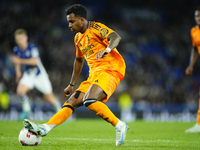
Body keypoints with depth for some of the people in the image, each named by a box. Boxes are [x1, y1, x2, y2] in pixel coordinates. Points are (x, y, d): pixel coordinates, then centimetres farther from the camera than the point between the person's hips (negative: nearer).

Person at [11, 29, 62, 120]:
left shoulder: (32, 48, -23)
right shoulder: (16, 50, -6)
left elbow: (35, 61, -38)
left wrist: (20, 61, -38)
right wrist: (18, 73, 10)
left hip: (40, 75, -4)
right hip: (27, 75, 4)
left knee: (49, 98, 4)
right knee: (20, 90, -24)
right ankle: (26, 110, -1)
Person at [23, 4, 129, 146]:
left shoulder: (96, 28, -5)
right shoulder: (78, 38, 20)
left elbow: (116, 37, -21)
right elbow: (79, 60, 34)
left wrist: (107, 49, -42)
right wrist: (71, 84, 35)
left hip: (109, 70, -8)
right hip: (94, 74, 8)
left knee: (89, 101, -28)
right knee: (72, 101, -2)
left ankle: (120, 126, -19)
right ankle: (45, 128, -6)